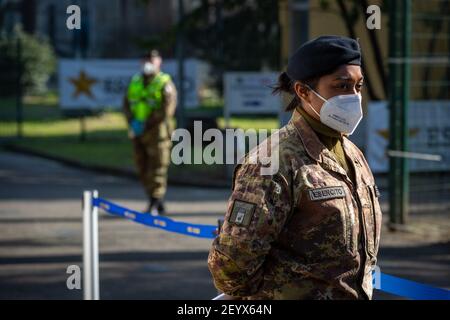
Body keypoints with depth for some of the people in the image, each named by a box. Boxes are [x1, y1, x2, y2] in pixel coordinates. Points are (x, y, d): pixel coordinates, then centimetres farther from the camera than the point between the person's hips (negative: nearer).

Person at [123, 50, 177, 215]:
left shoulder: (165, 83, -4)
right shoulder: (135, 82, 14)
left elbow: (167, 110, -13)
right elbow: (127, 104, 13)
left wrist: (146, 124, -16)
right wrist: (132, 122, -5)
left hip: (156, 131, -6)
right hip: (138, 132, 6)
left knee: (157, 169, -8)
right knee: (143, 169, 9)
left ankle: (154, 204, -8)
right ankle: (159, 205, 19)